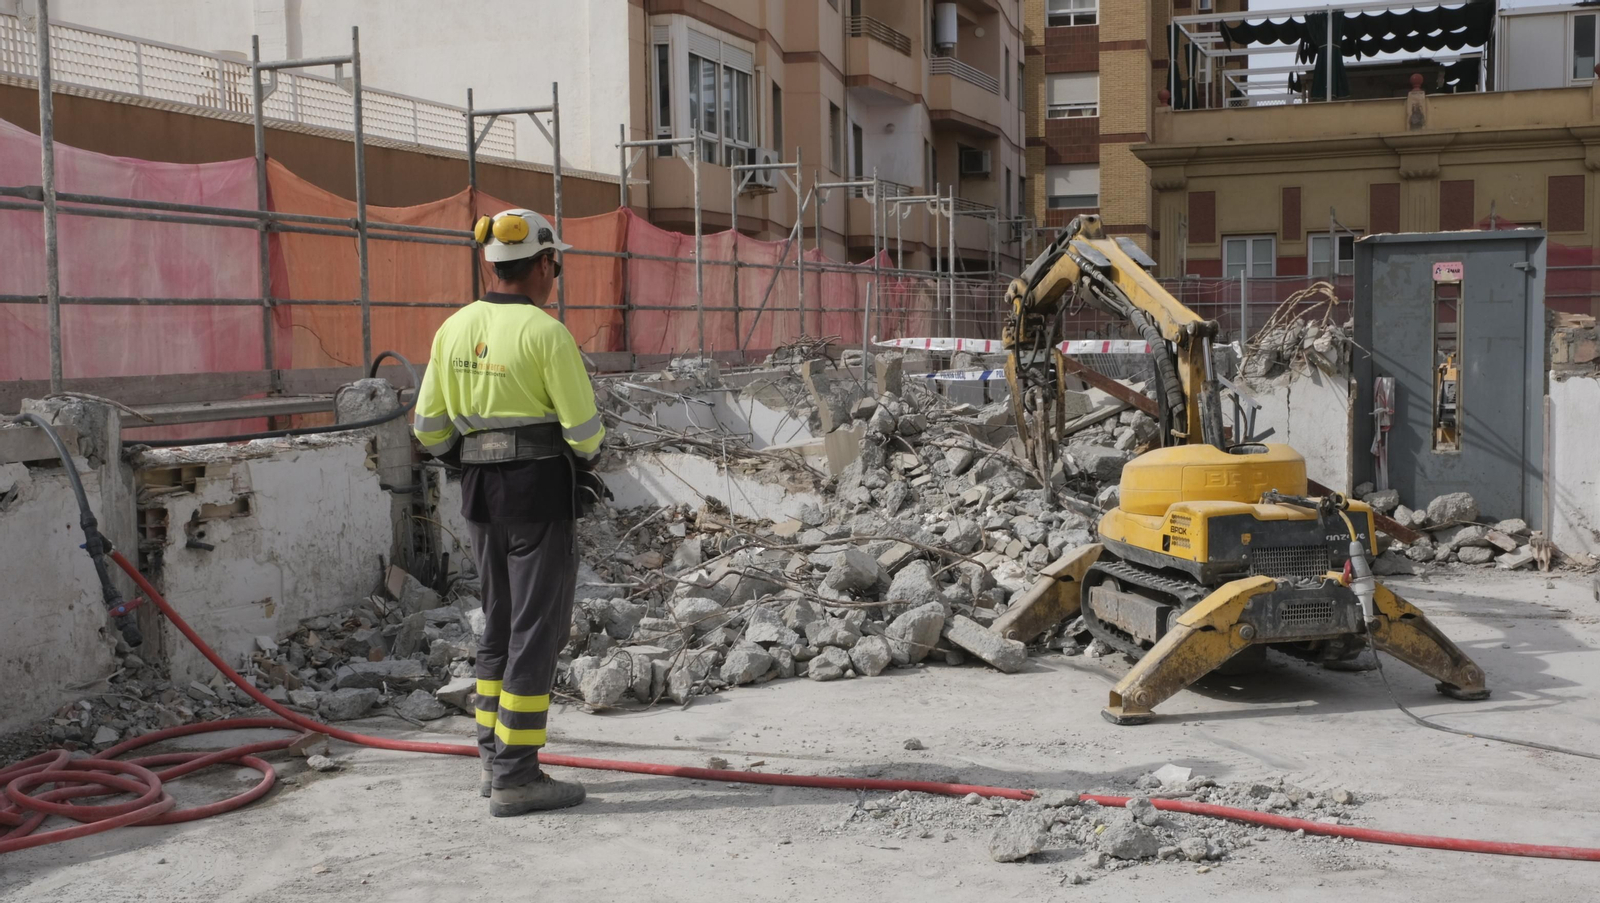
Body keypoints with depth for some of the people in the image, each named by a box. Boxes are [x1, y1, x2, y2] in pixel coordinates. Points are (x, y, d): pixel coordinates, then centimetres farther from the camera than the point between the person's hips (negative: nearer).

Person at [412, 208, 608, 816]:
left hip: (482, 491, 7)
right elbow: (584, 428, -13)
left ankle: (495, 758, 23)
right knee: (539, 629, -1)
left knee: (502, 621, 18)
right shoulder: (546, 333, -14)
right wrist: (583, 455, 10)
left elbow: (430, 427, 8)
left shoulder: (455, 328, 5)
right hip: (541, 492, -7)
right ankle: (515, 778, 1)